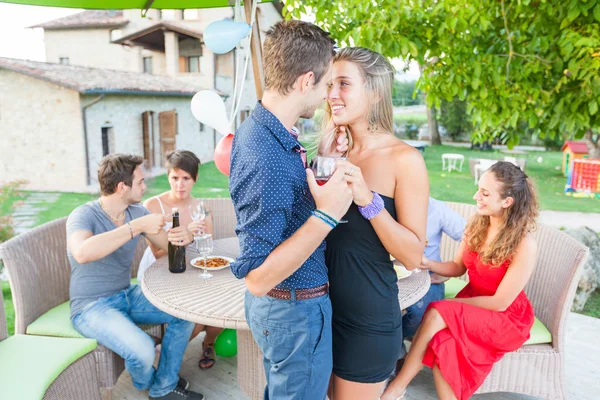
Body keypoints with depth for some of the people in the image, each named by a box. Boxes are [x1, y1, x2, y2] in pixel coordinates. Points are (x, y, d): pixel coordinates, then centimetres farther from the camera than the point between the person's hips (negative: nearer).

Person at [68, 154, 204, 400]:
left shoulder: (137, 212, -1)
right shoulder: (83, 216, -21)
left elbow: (166, 244, 3)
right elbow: (82, 253, -42)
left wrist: (183, 238, -22)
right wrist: (136, 226, -39)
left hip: (127, 295, 7)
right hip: (92, 306, -7)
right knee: (143, 349, -28)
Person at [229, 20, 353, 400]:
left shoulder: (258, 129, 1)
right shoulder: (266, 158, -31)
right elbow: (257, 278, -29)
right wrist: (327, 215, -30)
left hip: (277, 305, 9)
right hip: (296, 310, -9)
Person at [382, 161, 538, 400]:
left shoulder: (524, 245, -23)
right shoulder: (476, 225, -4)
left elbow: (500, 303, -18)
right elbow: (458, 267, 6)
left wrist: (454, 302, -12)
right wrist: (428, 264, -12)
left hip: (507, 317, -5)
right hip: (472, 303, 5)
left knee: (436, 315, -29)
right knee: (443, 346, -27)